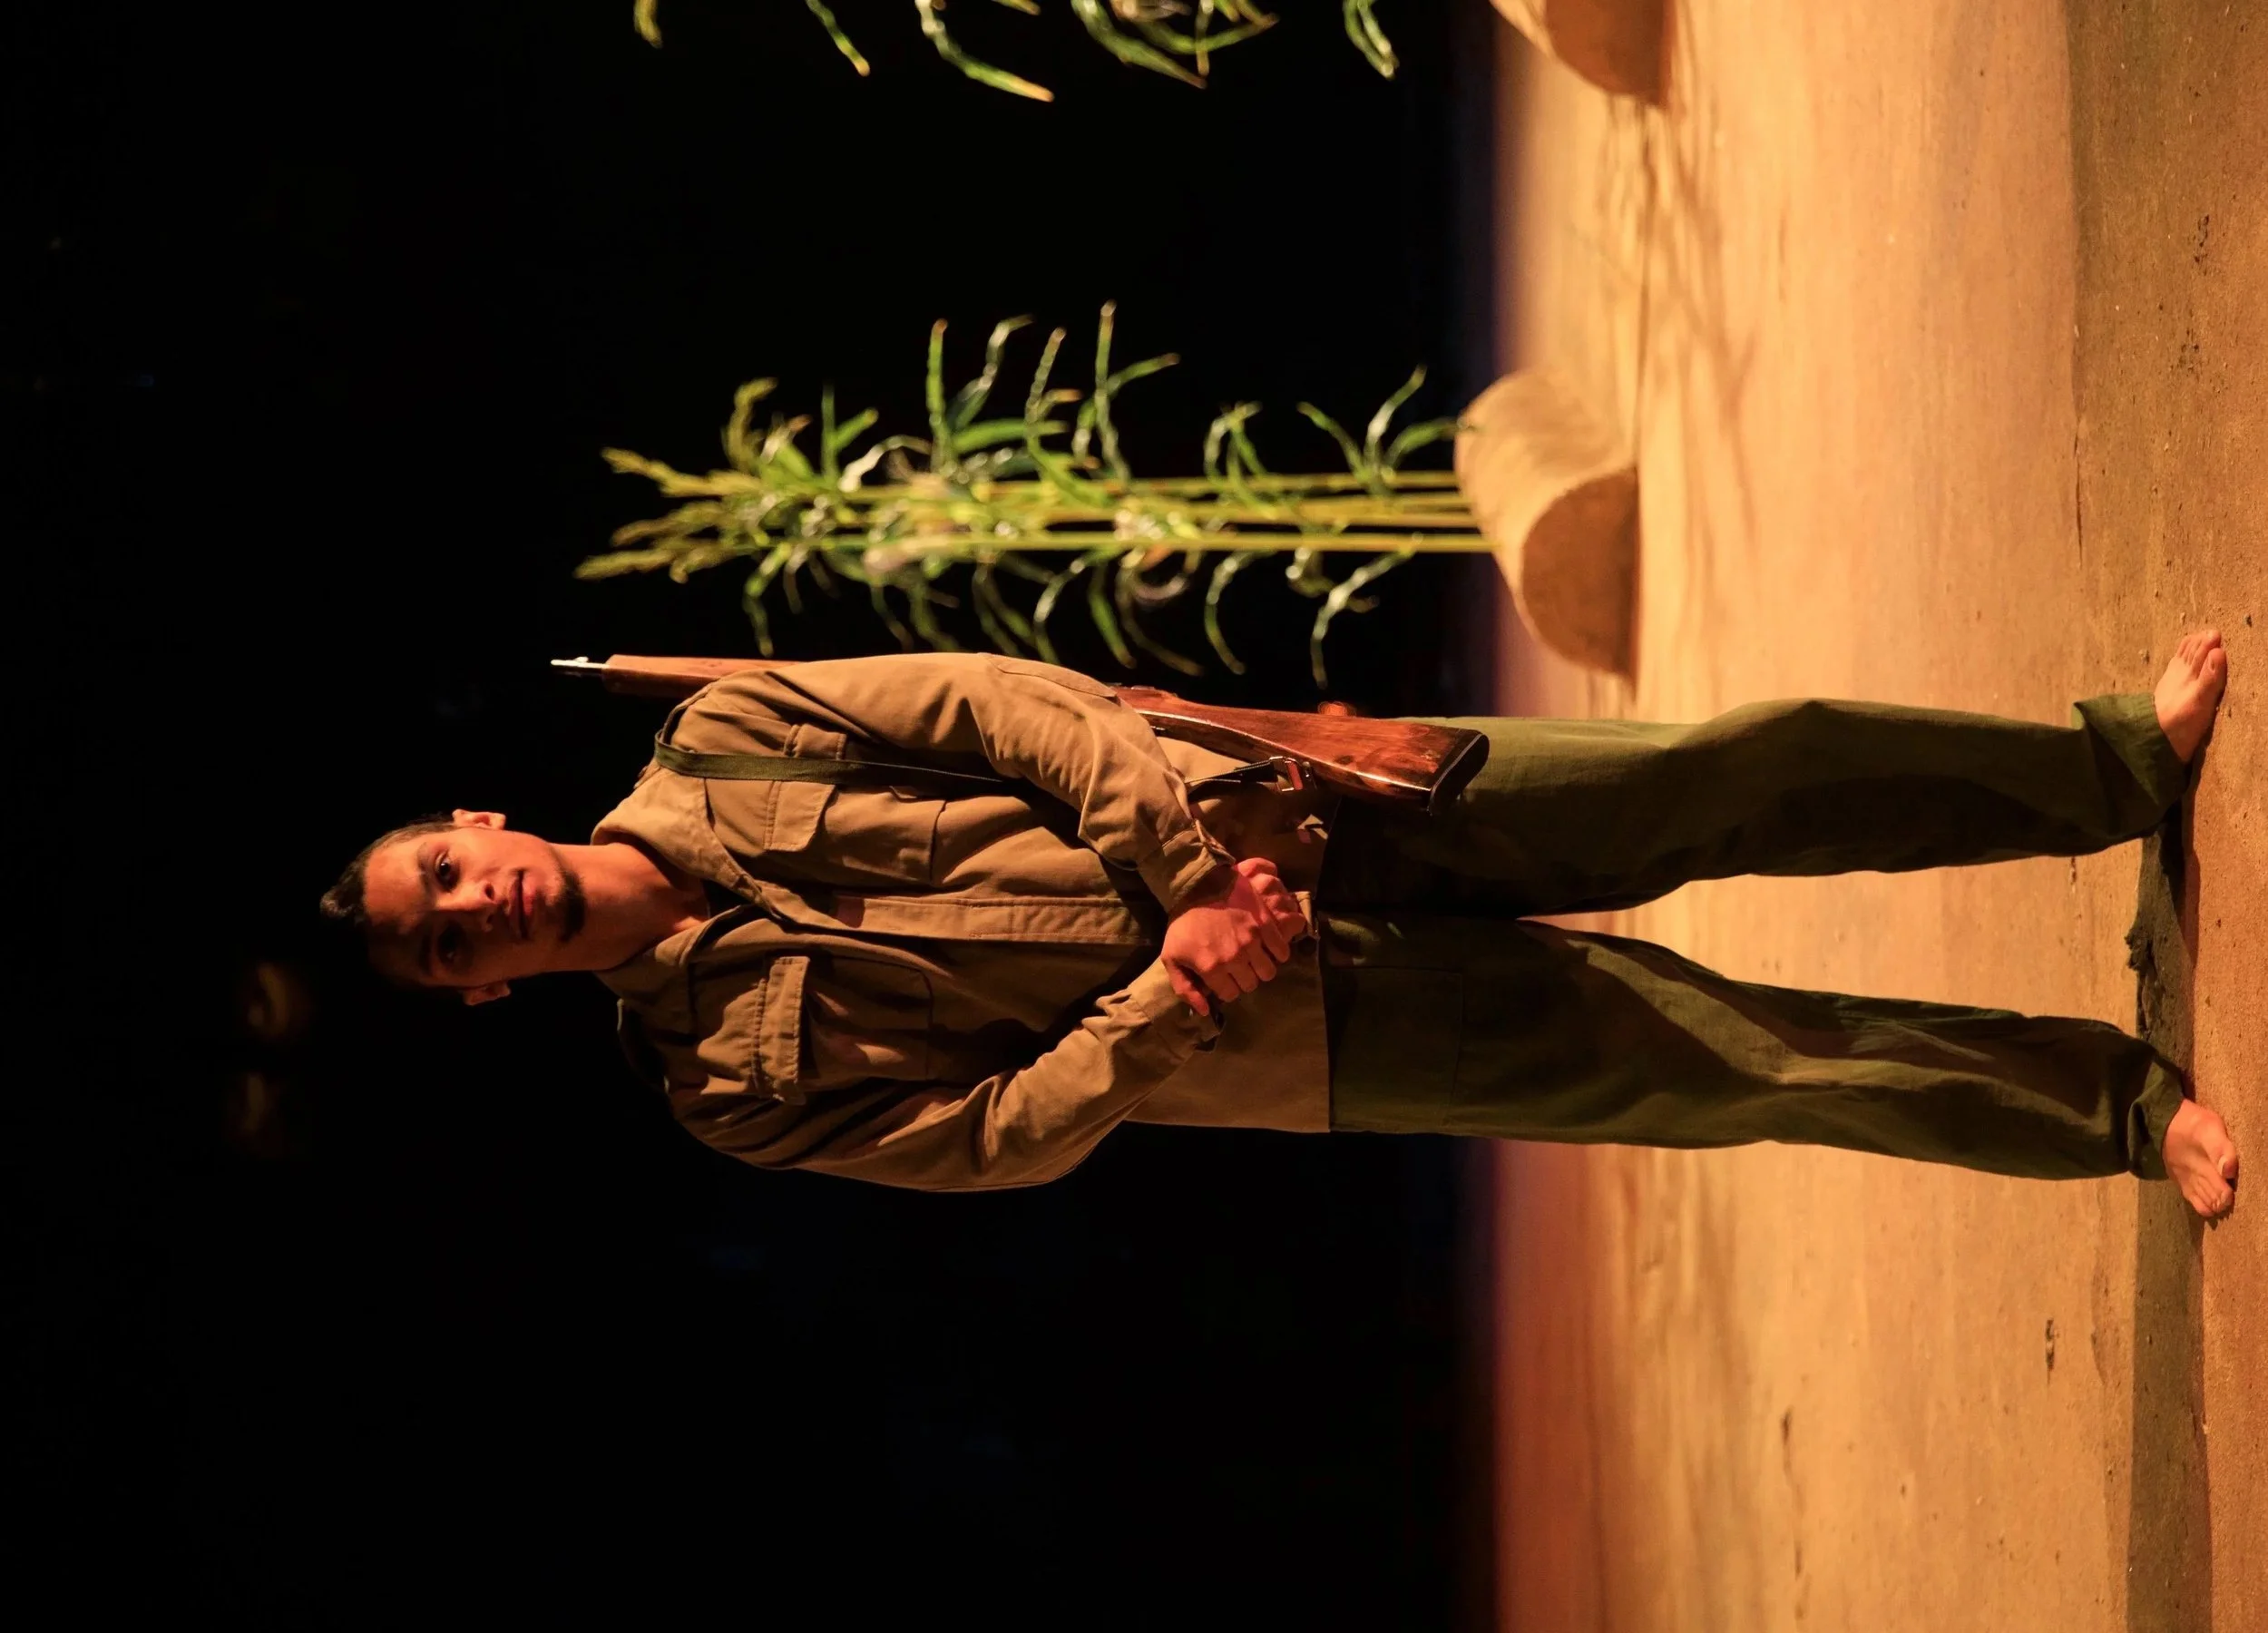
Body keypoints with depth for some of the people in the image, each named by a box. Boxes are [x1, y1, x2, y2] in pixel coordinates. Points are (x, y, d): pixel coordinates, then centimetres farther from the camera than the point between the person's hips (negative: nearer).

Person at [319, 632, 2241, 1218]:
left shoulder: (714, 747, 1)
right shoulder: (729, 1077, -5)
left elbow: (994, 704, -3)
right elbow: (993, 1133, -8)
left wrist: (1178, 834, -17)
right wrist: (1162, 998, -20)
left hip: (1271, 813, 3)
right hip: (1317, 1023, -3)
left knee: (1737, 774, -6)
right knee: (1735, 1060, -7)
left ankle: (2118, 762, 14)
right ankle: (2119, 1103, 12)